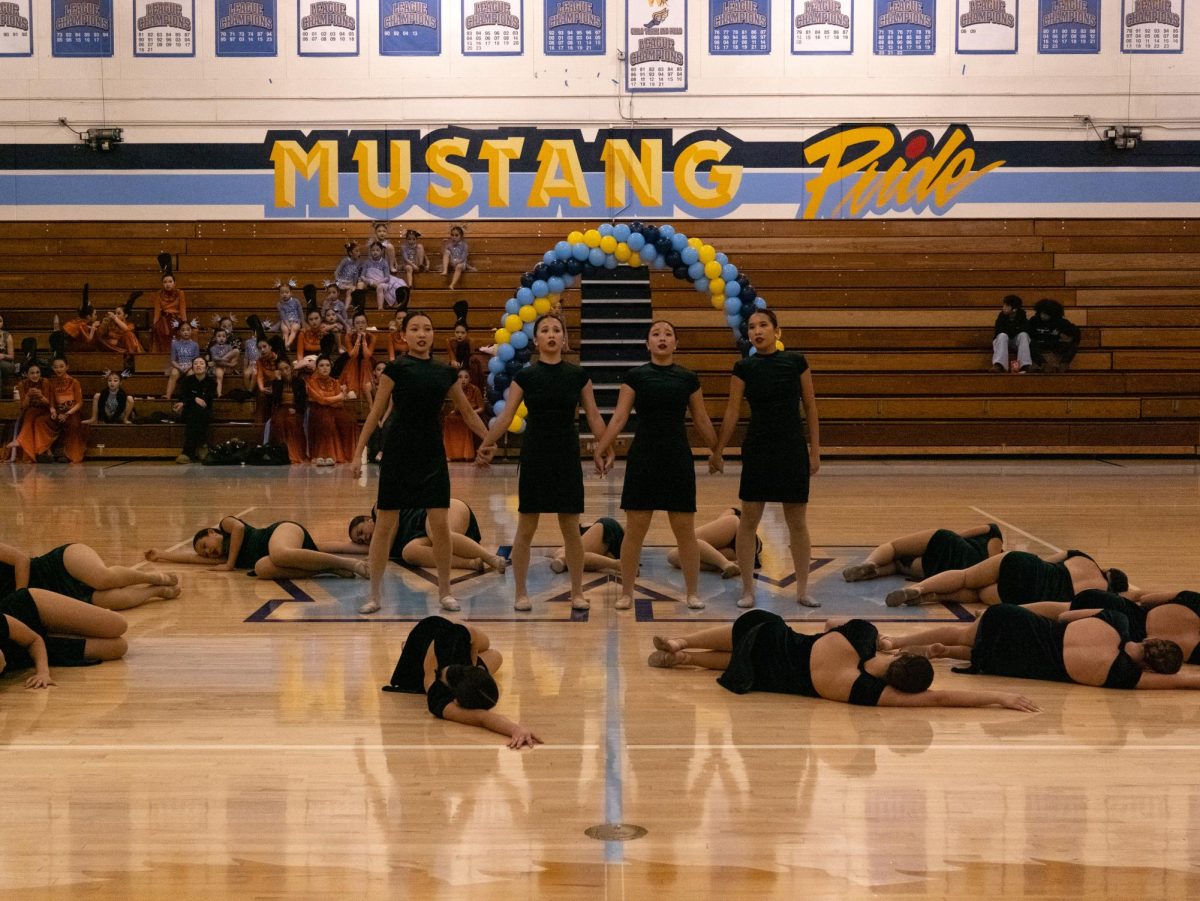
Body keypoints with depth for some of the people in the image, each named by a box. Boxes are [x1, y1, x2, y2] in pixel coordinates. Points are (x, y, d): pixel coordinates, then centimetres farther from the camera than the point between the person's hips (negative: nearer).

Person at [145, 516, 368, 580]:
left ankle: (349, 563, -41)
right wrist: (161, 555, 48)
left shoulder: (226, 524, 15)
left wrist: (230, 564, -2)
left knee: (280, 554, -43)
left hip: (283, 530, -7)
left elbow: (239, 527, -5)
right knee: (262, 569, -30)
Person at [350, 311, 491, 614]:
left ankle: (444, 592, 12)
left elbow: (468, 413, 16)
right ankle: (374, 594, 11)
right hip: (398, 454, -3)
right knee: (385, 525, 1)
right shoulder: (396, 367, -5)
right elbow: (376, 413, -4)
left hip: (432, 455, 3)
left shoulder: (445, 372, 7)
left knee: (440, 524, -1)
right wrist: (358, 453, -7)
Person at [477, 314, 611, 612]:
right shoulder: (525, 376, -1)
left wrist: (608, 448, -2)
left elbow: (593, 415, 6)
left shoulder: (578, 375, 2)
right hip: (535, 455, -1)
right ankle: (521, 593, 11)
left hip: (567, 456, 1)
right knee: (526, 529, 2)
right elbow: (506, 415, -4)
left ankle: (577, 592, 14)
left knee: (571, 529, 4)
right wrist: (486, 444, -13)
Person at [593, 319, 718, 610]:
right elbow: (619, 417, -4)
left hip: (678, 458, 1)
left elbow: (702, 421, 11)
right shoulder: (635, 376, 0)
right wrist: (600, 450, -12)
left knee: (685, 529, 3)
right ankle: (626, 593, 9)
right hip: (643, 457, -1)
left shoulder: (688, 378, 5)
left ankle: (693, 592, 13)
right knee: (634, 529, 0)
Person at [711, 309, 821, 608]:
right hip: (757, 450, 0)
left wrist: (815, 450, 1)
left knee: (797, 522, 6)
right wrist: (717, 451, 0)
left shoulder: (796, 362, 0)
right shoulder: (744, 368, -1)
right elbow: (732, 412, 1)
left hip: (793, 450, 1)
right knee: (749, 520, 0)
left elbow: (810, 408, 4)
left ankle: (802, 589, 16)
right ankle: (748, 589, 10)